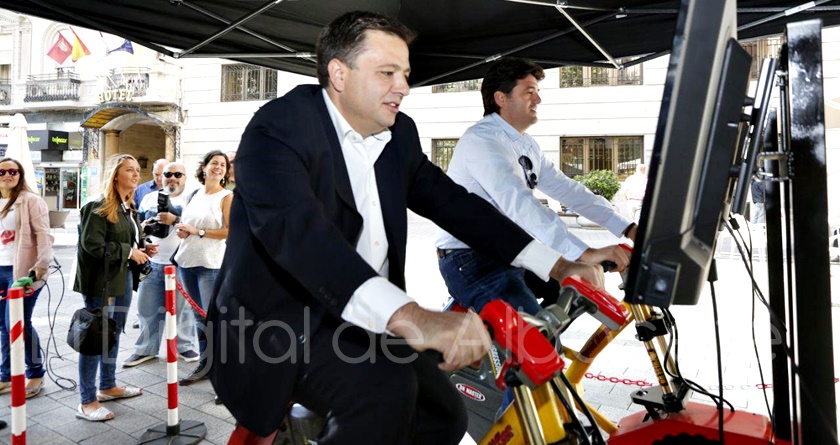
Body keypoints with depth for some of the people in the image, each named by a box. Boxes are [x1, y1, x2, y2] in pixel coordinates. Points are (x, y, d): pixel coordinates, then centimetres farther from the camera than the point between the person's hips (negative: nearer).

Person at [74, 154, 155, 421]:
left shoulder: (129, 208, 14)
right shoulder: (99, 207, -14)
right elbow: (92, 245, -22)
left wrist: (143, 250, 5)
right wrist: (129, 252, -18)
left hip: (124, 278, 9)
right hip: (102, 281, -9)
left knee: (114, 334, 18)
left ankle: (108, 387, 33)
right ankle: (87, 402, 8)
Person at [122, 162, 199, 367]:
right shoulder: (150, 198, 15)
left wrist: (175, 220, -20)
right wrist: (143, 226, -2)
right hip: (152, 262, 4)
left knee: (182, 307, 4)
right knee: (148, 308, 9)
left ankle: (184, 346, 19)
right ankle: (145, 349, 21)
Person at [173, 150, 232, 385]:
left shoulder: (226, 197, -2)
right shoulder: (195, 194, 15)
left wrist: (198, 232, -13)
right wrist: (182, 230, 1)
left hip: (210, 264, -6)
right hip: (186, 260, 6)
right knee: (199, 316, 11)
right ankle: (204, 364, 20)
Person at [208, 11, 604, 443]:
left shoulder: (399, 135, 6)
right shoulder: (279, 127, -18)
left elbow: (452, 202, 6)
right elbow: (295, 228, -34)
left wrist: (558, 266, -3)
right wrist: (409, 316, -49)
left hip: (361, 321, 7)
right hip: (279, 322, -7)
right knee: (384, 391, -29)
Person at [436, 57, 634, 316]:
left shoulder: (526, 145, 12)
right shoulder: (481, 140, -19)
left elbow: (565, 189, 7)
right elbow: (518, 204, -32)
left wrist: (628, 228, -2)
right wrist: (586, 253, -39)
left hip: (509, 254, 10)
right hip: (470, 262, -10)